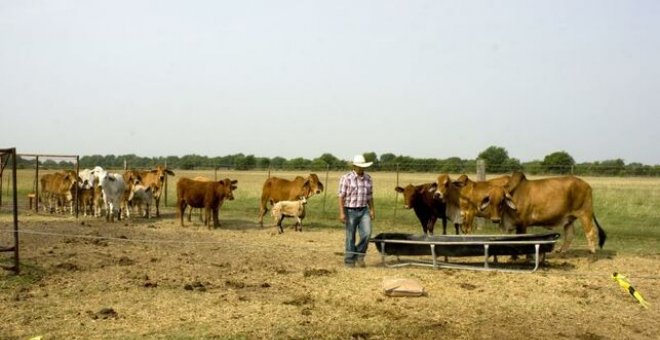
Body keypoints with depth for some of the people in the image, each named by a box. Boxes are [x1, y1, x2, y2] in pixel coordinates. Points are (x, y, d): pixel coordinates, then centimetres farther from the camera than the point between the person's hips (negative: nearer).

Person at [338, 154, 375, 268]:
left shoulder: (368, 178, 9)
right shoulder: (346, 178, -7)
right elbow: (341, 196, -9)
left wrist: (372, 210, 11)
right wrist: (341, 213, -14)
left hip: (364, 211, 4)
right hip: (350, 211, -4)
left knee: (367, 233, -10)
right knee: (350, 237, 2)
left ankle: (359, 256, 11)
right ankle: (349, 260, 15)